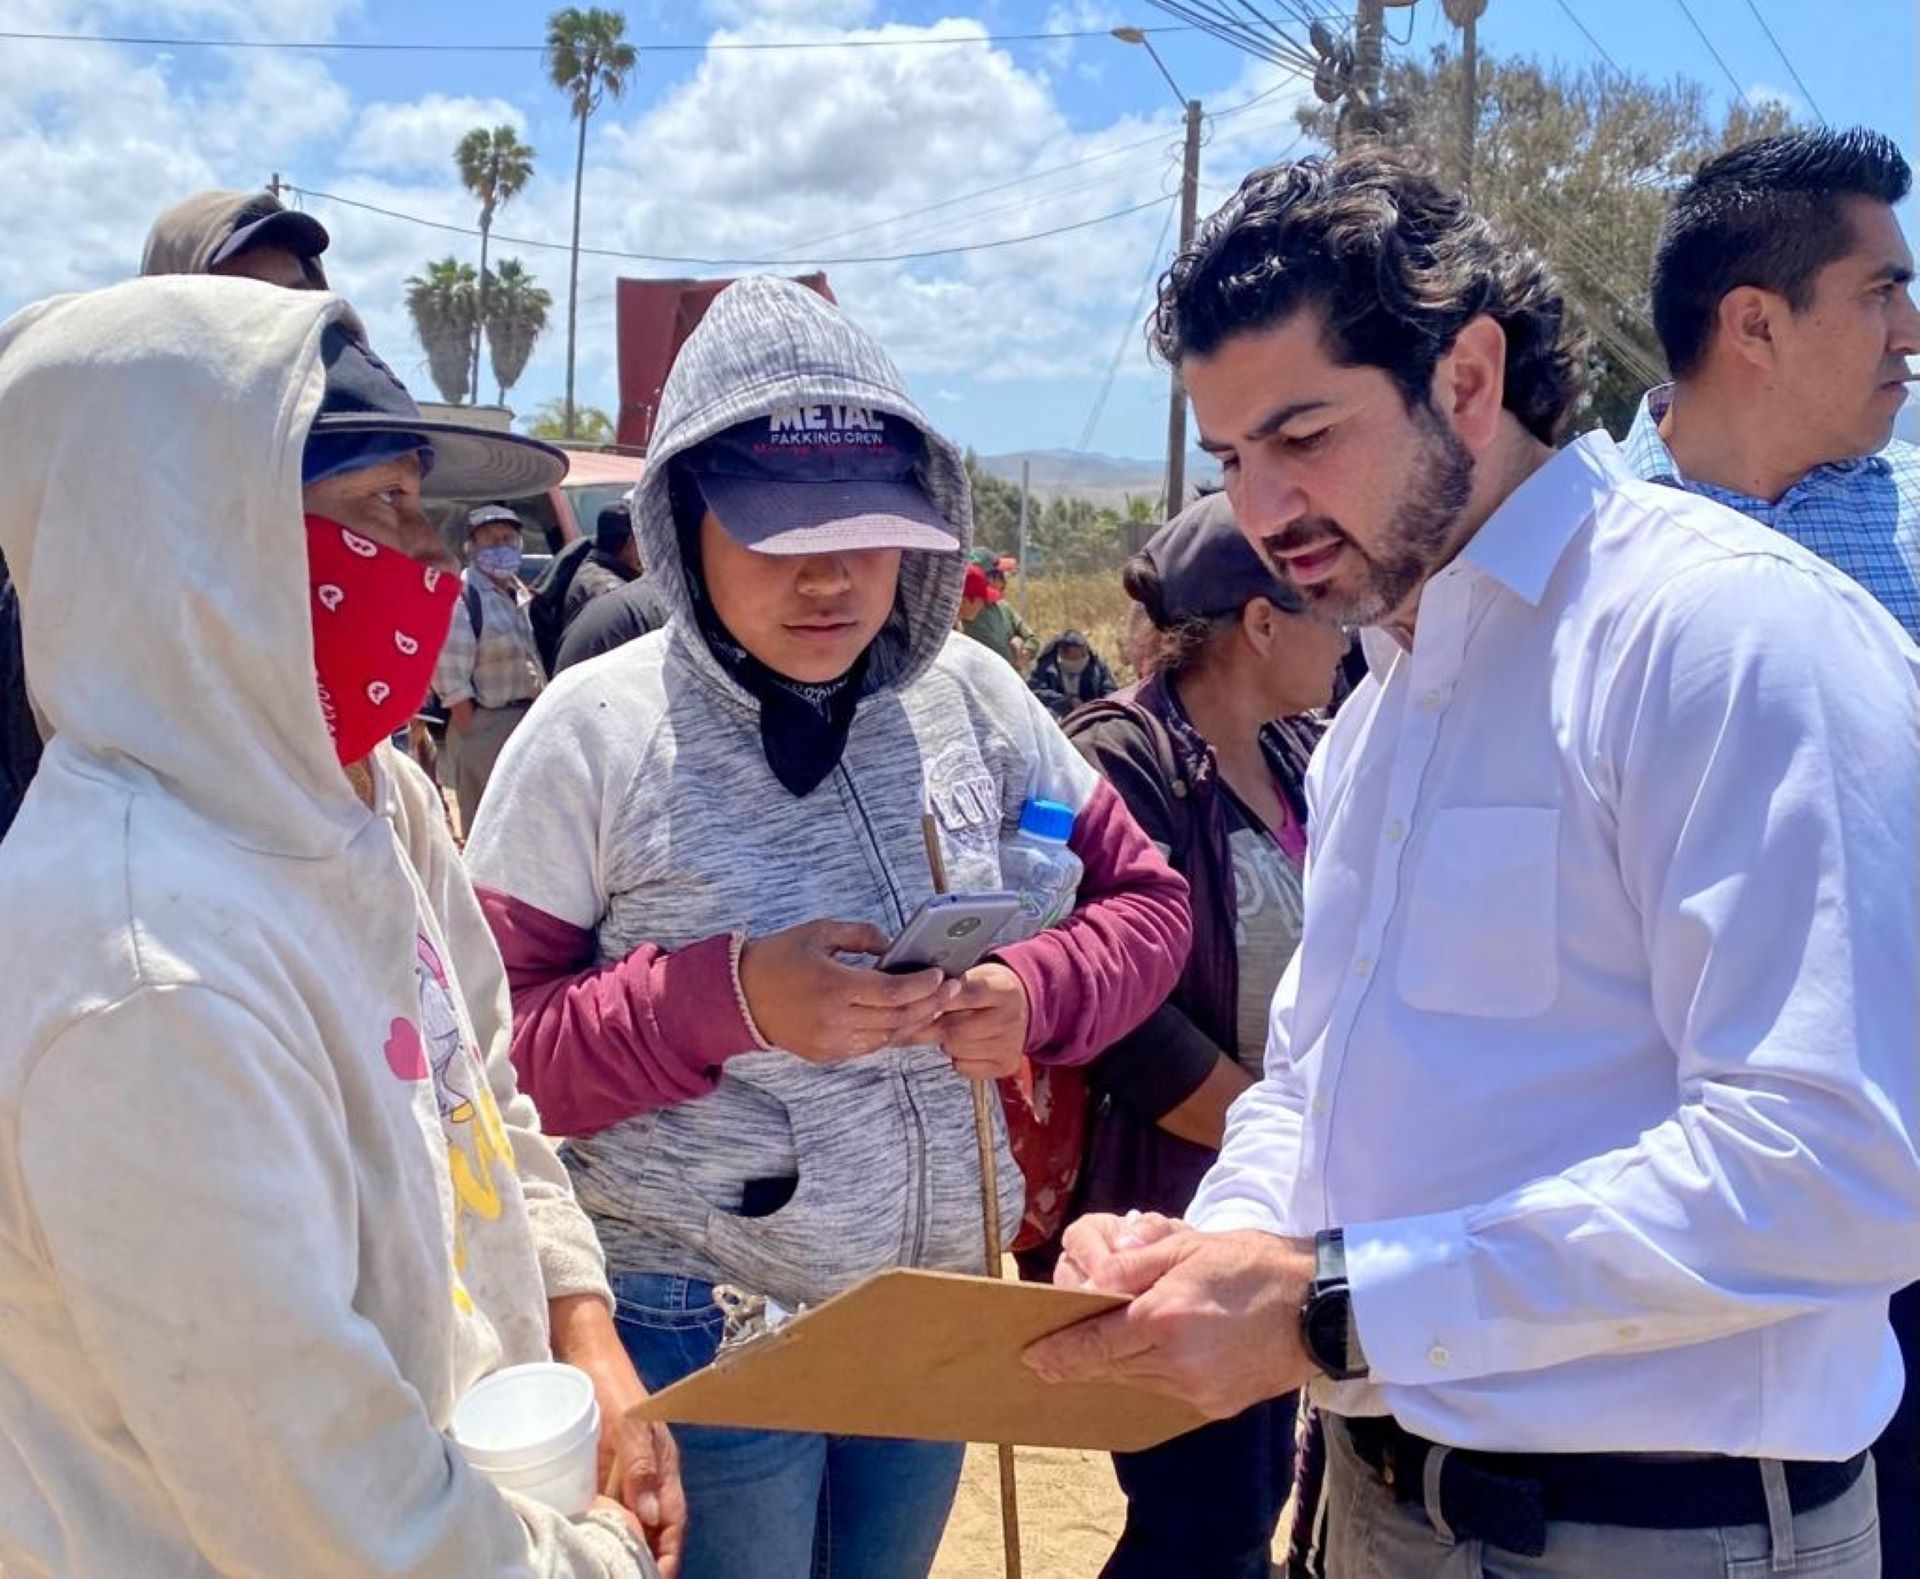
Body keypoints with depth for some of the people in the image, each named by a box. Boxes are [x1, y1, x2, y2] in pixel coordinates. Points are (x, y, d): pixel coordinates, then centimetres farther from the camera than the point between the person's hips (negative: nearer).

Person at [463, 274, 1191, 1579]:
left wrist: (1034, 996, -14)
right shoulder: (595, 732, -12)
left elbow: (1147, 900, 7)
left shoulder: (971, 693, -2)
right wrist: (722, 999, -25)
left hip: (942, 1301, 4)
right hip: (703, 1322, -4)